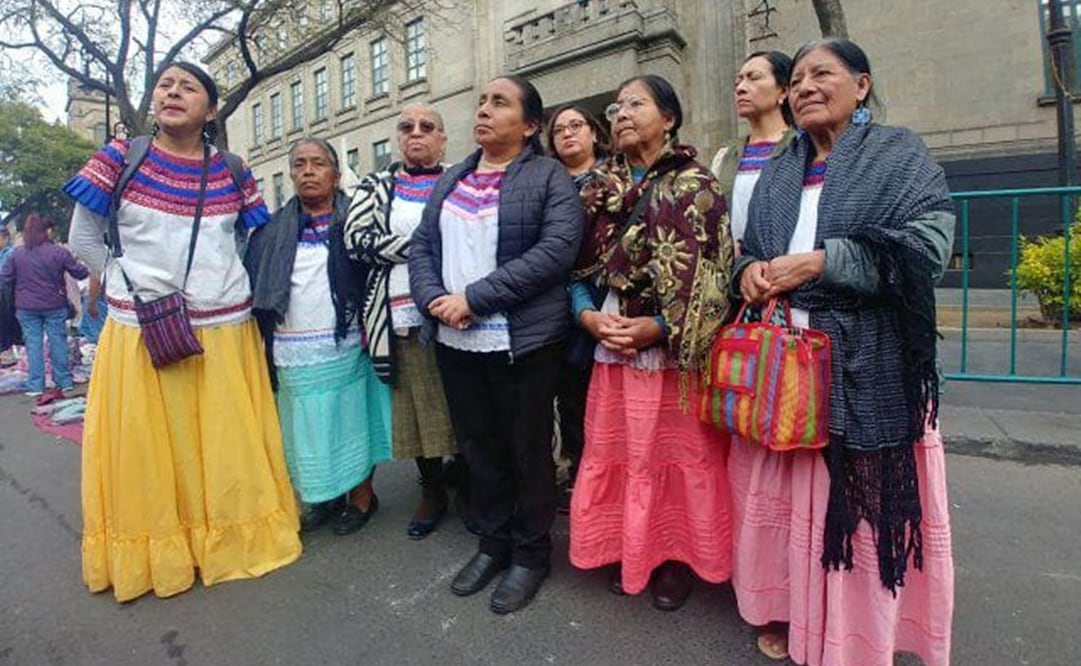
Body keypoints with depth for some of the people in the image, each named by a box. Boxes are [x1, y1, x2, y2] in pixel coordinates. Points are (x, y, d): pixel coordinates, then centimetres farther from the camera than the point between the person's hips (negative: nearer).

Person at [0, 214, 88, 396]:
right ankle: (64, 381, 14)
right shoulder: (59, 252, -11)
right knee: (58, 341, 8)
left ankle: (35, 385, 10)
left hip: (26, 308, 2)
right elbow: (79, 273, -1)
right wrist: (88, 268, 19)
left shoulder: (16, 253, -3)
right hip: (54, 306, -2)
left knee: (33, 344, 7)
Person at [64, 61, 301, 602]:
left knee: (228, 447, 9)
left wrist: (220, 285, 4)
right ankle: (152, 552, 27)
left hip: (225, 330, 1)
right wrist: (131, 285, -1)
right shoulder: (119, 159, 1)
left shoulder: (232, 172, 5)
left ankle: (231, 540, 27)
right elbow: (83, 239, 6)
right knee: (147, 451, 8)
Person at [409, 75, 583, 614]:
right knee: (478, 446, 16)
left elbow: (555, 251, -17)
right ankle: (492, 543, 36)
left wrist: (472, 298, -18)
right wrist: (434, 299, -9)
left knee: (528, 451, 8)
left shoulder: (549, 178, -3)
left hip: (522, 342, -5)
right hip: (455, 341, 6)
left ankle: (530, 554, 28)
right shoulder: (450, 180, 16)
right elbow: (422, 245, 13)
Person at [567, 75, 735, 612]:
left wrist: (658, 327, -17)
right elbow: (580, 266, 10)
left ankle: (677, 559, 29)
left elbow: (712, 276, -10)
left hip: (675, 352, -4)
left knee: (679, 456, 8)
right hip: (611, 349, 5)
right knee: (615, 455, 12)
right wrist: (588, 315, -7)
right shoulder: (600, 190, 12)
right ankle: (628, 553, 32)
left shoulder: (695, 187, -3)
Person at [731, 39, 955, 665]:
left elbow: (928, 242, -10)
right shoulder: (779, 171, 17)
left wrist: (819, 262, -17)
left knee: (861, 496, 2)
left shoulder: (901, 154, 4)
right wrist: (750, 268, -6)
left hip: (866, 363, -4)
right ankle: (790, 611, 28)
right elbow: (749, 246, 17)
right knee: (785, 491, 9)